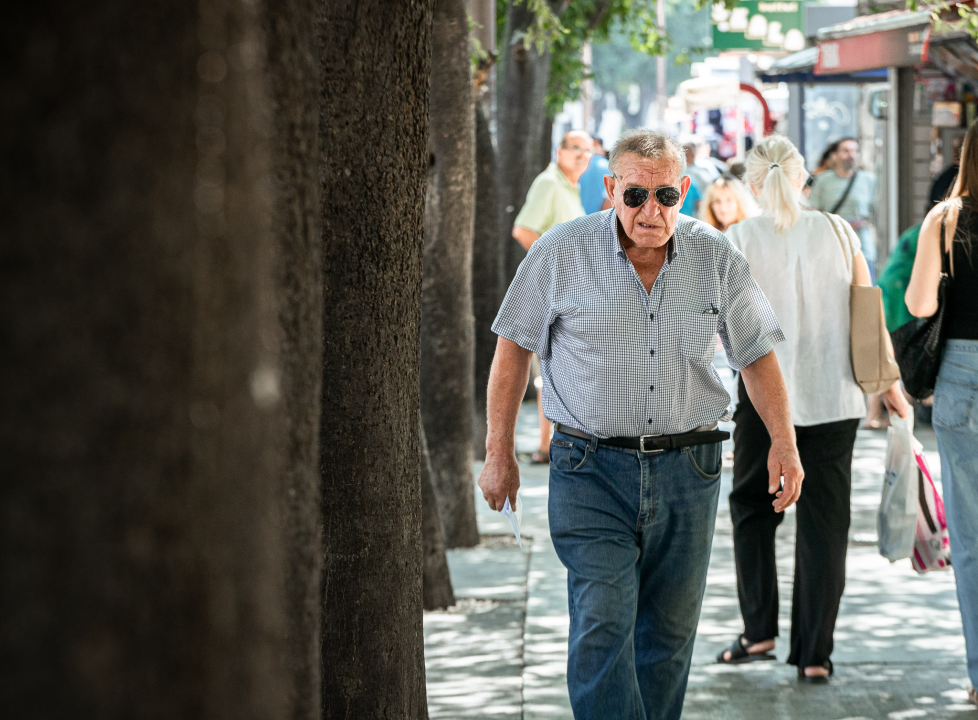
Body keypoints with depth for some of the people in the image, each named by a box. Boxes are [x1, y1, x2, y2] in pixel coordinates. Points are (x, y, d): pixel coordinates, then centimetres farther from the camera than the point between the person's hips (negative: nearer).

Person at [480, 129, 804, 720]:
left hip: (686, 470, 3)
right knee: (602, 626, -14)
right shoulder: (562, 253, -4)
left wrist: (784, 442, 0)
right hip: (591, 469, -3)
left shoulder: (717, 258, 2)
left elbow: (757, 352, 10)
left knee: (670, 631, 8)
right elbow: (513, 348, 4)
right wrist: (500, 453, 3)